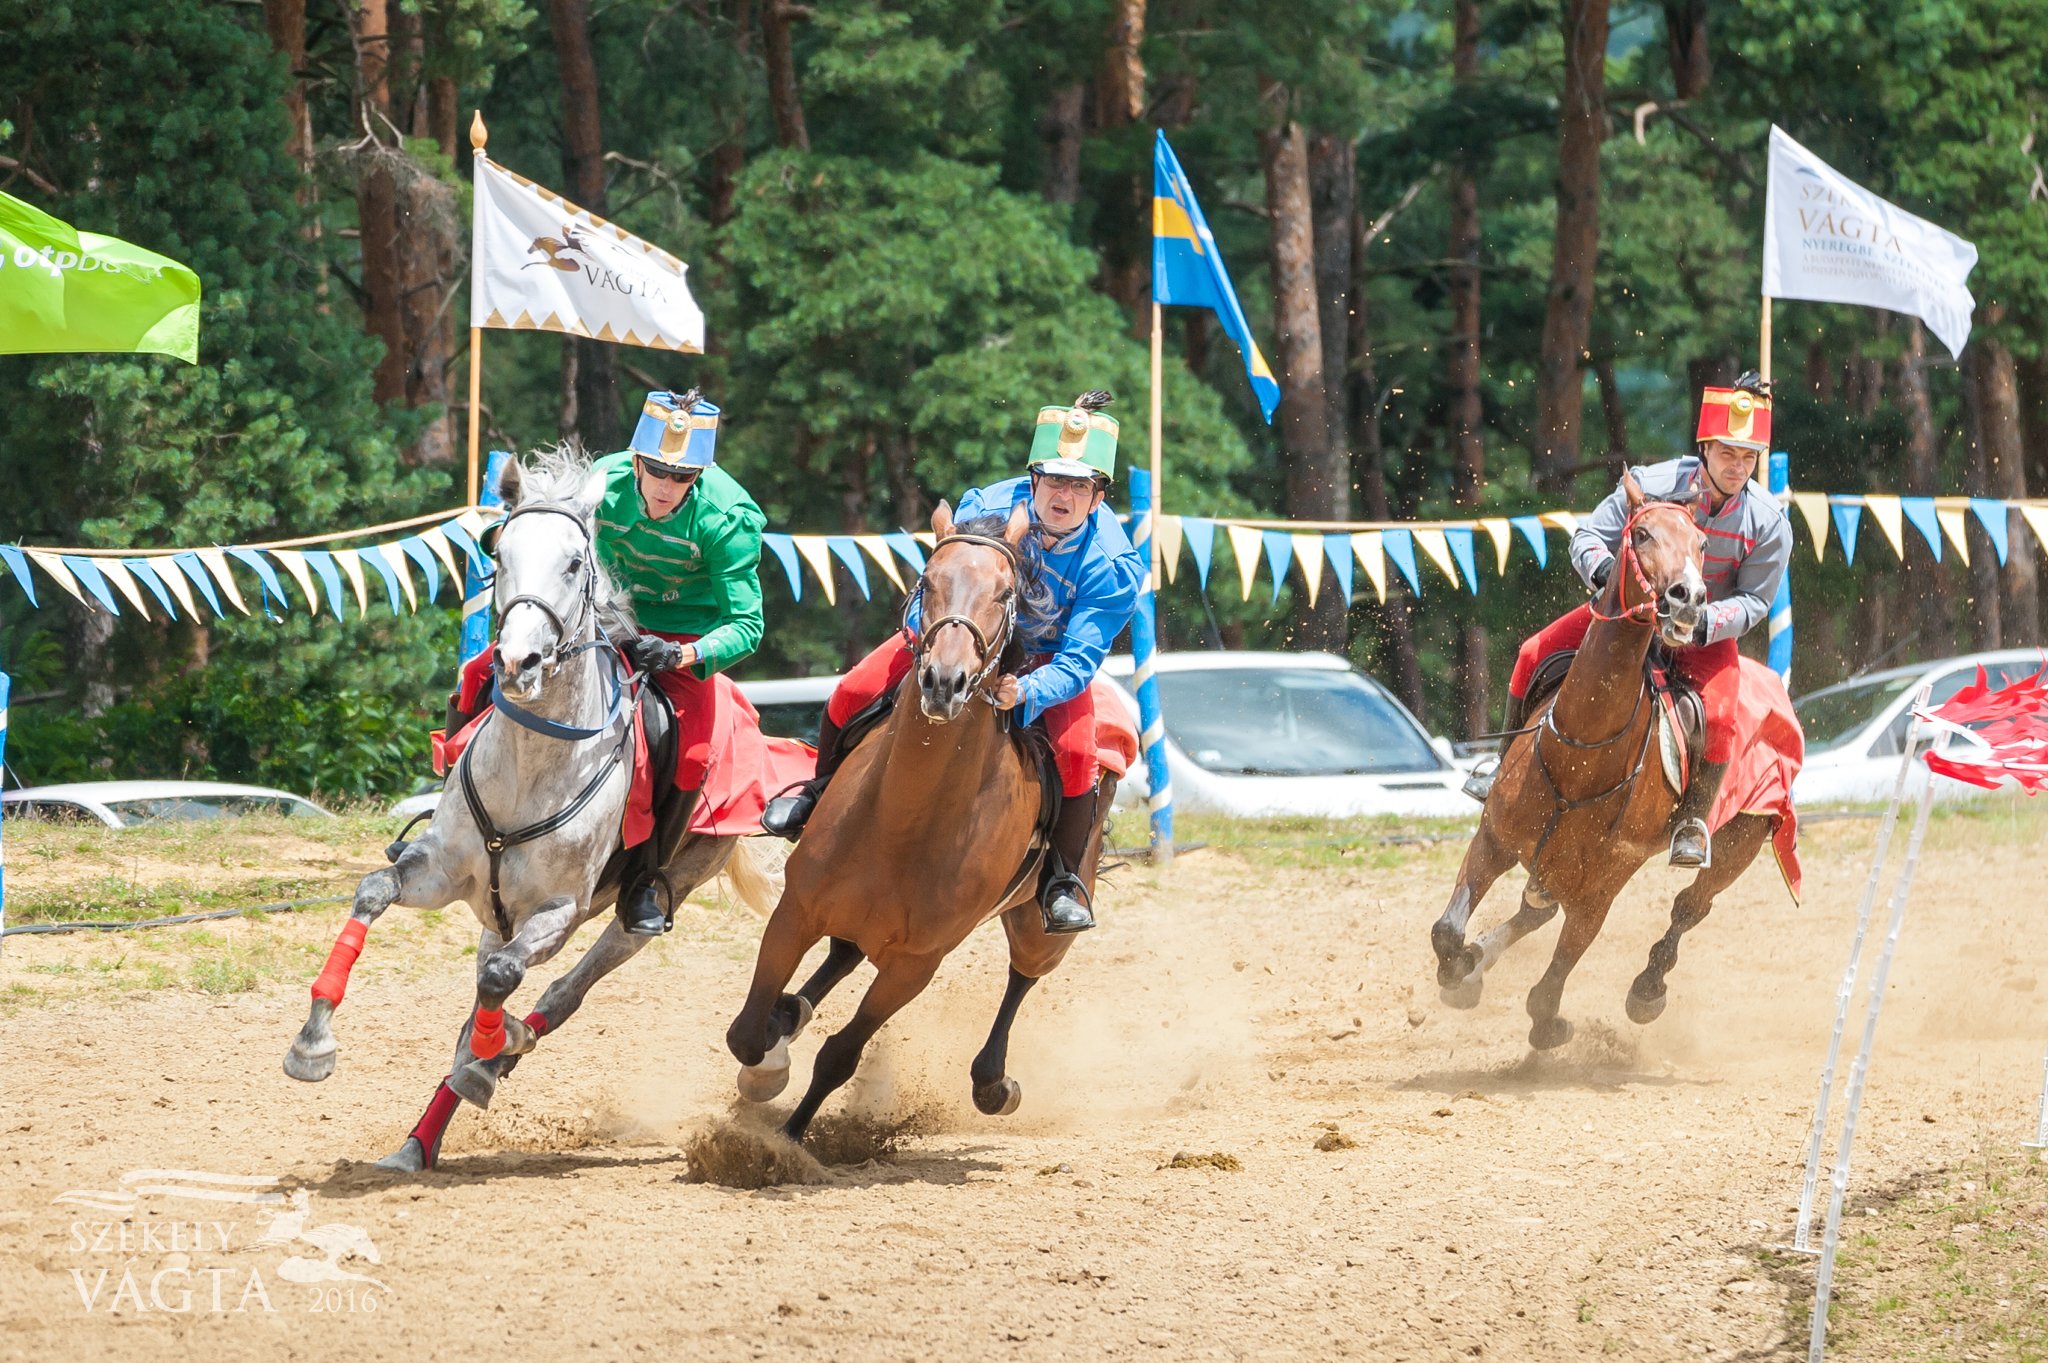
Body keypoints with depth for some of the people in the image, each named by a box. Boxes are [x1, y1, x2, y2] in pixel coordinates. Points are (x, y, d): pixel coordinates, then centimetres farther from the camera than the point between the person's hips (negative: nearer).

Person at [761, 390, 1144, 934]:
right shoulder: (986, 510, -25)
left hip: (1047, 658, -2)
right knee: (852, 693, -12)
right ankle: (825, 788, 20)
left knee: (1077, 752, -28)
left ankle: (1064, 878, -4)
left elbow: (1078, 661, -31)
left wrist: (1026, 693, -50)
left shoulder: (1113, 567, -29)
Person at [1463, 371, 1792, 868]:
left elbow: (1754, 601, -12)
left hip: (1710, 631, -2)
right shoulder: (1653, 484, -21)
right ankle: (1509, 762, 13)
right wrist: (1605, 573, -36)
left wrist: (1705, 623, -31)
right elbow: (1588, 536, -13)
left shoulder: (1769, 523, -19)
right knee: (1535, 653, -7)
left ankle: (1694, 820, -9)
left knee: (1719, 715, -29)